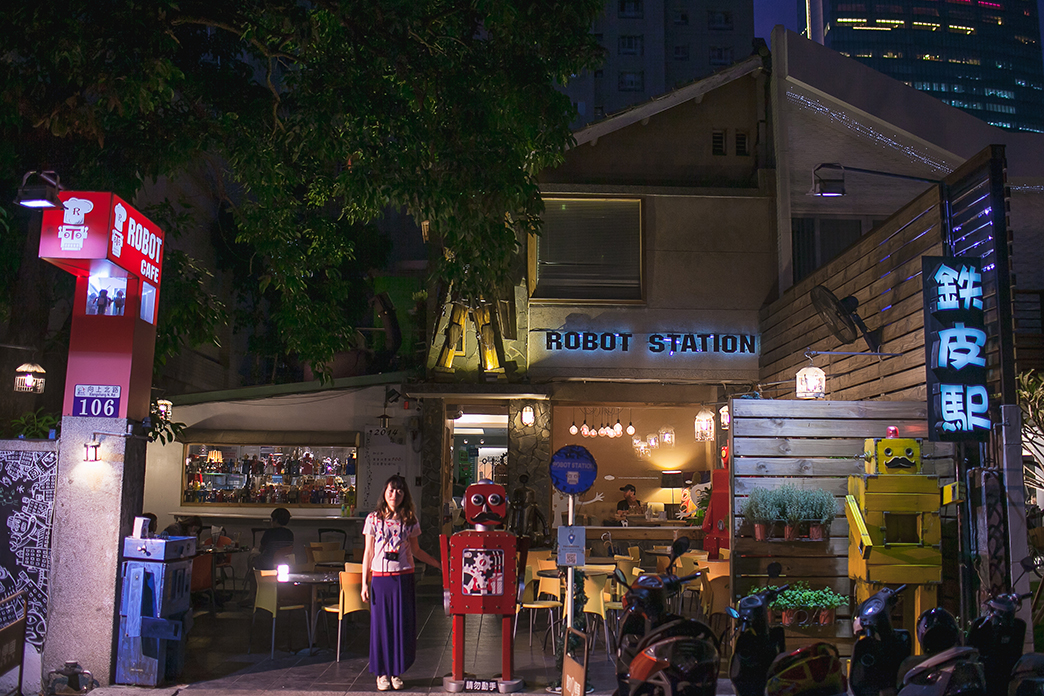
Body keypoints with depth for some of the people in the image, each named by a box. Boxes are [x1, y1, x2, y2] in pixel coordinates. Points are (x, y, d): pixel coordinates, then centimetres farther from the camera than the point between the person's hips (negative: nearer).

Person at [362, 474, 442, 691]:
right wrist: (364, 583, -1)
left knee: (403, 625, 3)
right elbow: (368, 553, 3)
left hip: (404, 578, 1)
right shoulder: (373, 519, 1)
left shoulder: (409, 520, 4)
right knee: (381, 624, 3)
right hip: (380, 578, -1)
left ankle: (396, 672, 17)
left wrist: (439, 564, 11)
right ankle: (382, 673, 16)